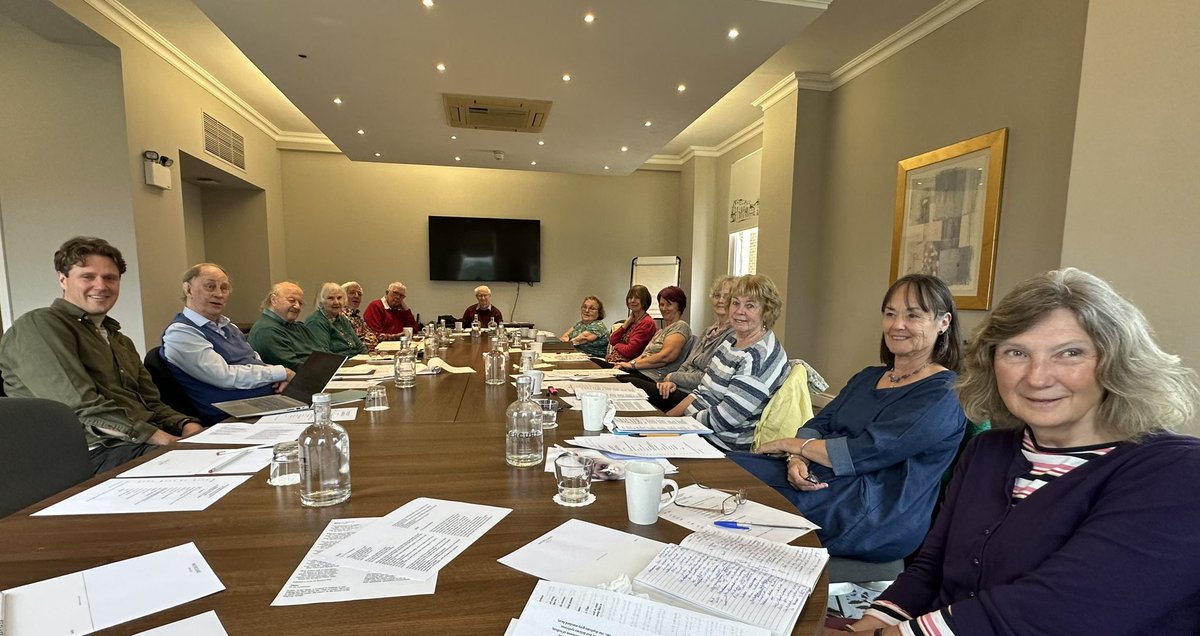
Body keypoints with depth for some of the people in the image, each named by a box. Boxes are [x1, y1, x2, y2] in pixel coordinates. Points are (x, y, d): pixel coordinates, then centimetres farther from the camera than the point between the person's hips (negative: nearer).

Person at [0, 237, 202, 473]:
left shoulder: (120, 340, 25)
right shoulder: (39, 325, 0)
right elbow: (82, 406, -13)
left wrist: (187, 425, -4)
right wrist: (156, 436, -20)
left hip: (145, 444, 8)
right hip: (95, 452, -7)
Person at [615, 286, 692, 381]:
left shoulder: (680, 326, -3)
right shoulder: (661, 330, 26)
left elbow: (665, 357, -17)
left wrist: (633, 364, -13)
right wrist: (627, 364, 0)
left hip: (653, 378, -8)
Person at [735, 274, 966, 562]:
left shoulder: (943, 396, -8)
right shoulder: (867, 377, 17)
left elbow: (862, 454, -17)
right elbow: (817, 425, 9)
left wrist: (790, 444, -6)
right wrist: (798, 460, -14)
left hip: (877, 520, -7)